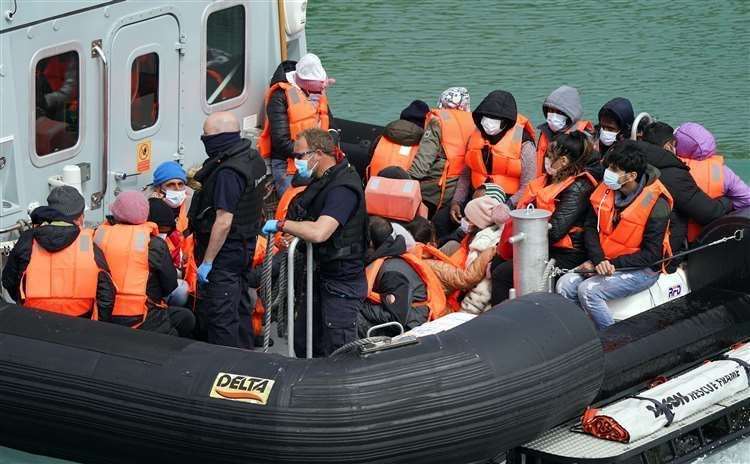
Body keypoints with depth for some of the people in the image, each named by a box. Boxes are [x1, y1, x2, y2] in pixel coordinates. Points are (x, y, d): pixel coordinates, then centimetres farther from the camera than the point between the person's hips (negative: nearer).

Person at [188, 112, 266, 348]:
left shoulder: (228, 173, -25)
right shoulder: (253, 158, 5)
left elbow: (223, 222, -27)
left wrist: (207, 262, -22)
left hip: (225, 254, -10)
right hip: (245, 247, 10)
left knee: (219, 318, -5)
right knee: (240, 309, 19)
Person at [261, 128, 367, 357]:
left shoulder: (342, 188, -23)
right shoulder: (322, 181, 11)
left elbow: (319, 233, -34)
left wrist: (282, 224, -19)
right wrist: (292, 234, 10)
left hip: (341, 283, -10)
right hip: (319, 278, 10)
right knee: (304, 346, 15)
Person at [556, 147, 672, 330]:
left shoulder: (656, 204, -19)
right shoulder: (606, 190, -1)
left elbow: (652, 255, -18)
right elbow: (590, 227, 2)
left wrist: (612, 264, -20)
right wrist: (599, 260, -16)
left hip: (642, 270, -7)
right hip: (605, 263, 7)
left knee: (588, 290, -26)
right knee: (565, 284, -14)